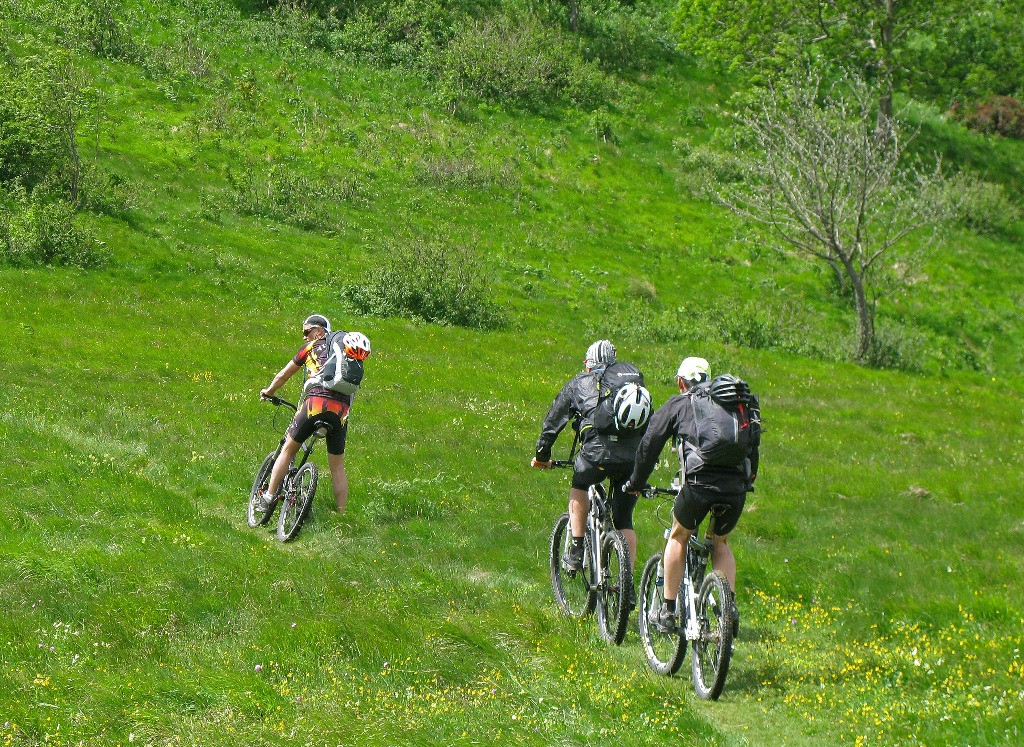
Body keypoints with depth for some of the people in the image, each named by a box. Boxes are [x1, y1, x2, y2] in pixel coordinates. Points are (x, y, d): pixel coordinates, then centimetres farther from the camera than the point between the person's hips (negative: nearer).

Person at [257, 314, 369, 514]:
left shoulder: (311, 347, 15)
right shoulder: (346, 351, 25)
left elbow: (283, 375, 24)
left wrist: (268, 391, 40)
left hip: (316, 402, -3)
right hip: (342, 409, 3)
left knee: (288, 450, 11)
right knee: (337, 466, 10)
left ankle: (268, 497, 7)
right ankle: (342, 515, 8)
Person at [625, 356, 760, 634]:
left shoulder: (677, 405, 17)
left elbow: (649, 444, 17)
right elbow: (753, 441, 30)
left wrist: (636, 482, 28)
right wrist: (750, 476, 42)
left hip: (699, 483, -3)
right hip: (737, 485, 3)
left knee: (679, 537, 20)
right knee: (720, 542, 25)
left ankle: (667, 611, 18)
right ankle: (730, 609, 11)